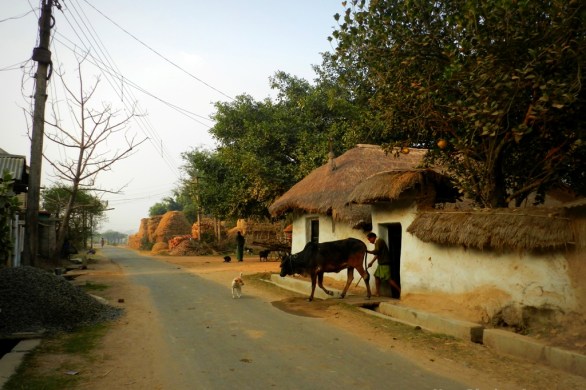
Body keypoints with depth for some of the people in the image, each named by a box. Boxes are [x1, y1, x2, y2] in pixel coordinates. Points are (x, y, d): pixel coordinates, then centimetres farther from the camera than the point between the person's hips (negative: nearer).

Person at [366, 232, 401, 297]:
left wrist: (367, 251, -12)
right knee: (377, 276, 7)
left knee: (388, 279, -12)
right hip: (381, 263, 10)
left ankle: (400, 291, -9)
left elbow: (376, 251, -22)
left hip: (385, 263, -10)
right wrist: (371, 262, 21)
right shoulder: (377, 243, 19)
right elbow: (377, 254, 23)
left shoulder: (379, 241, -11)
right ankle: (378, 293, 8)